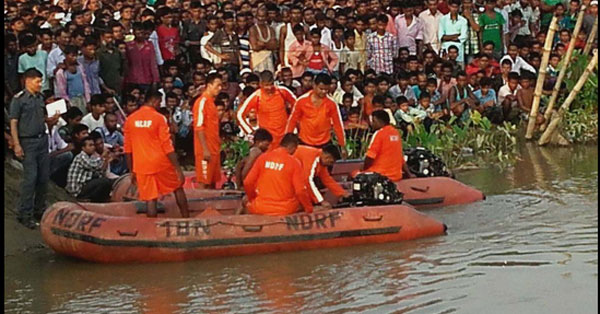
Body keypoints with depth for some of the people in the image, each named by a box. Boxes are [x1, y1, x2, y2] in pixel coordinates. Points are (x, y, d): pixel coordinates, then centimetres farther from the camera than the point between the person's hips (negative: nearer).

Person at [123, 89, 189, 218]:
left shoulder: (130, 119, 3)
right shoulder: (159, 118, -8)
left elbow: (127, 149, 7)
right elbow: (167, 146, -11)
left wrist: (132, 171, 14)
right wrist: (178, 169, -8)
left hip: (142, 166, 2)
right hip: (161, 163, -2)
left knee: (150, 199, 4)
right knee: (178, 188, 19)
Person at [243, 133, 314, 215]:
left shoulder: (263, 157, -1)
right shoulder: (294, 162, -7)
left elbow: (247, 183, -1)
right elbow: (300, 190, -10)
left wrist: (252, 199, 17)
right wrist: (309, 209, 6)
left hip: (260, 209, 2)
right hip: (285, 210, -2)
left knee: (249, 205, 33)